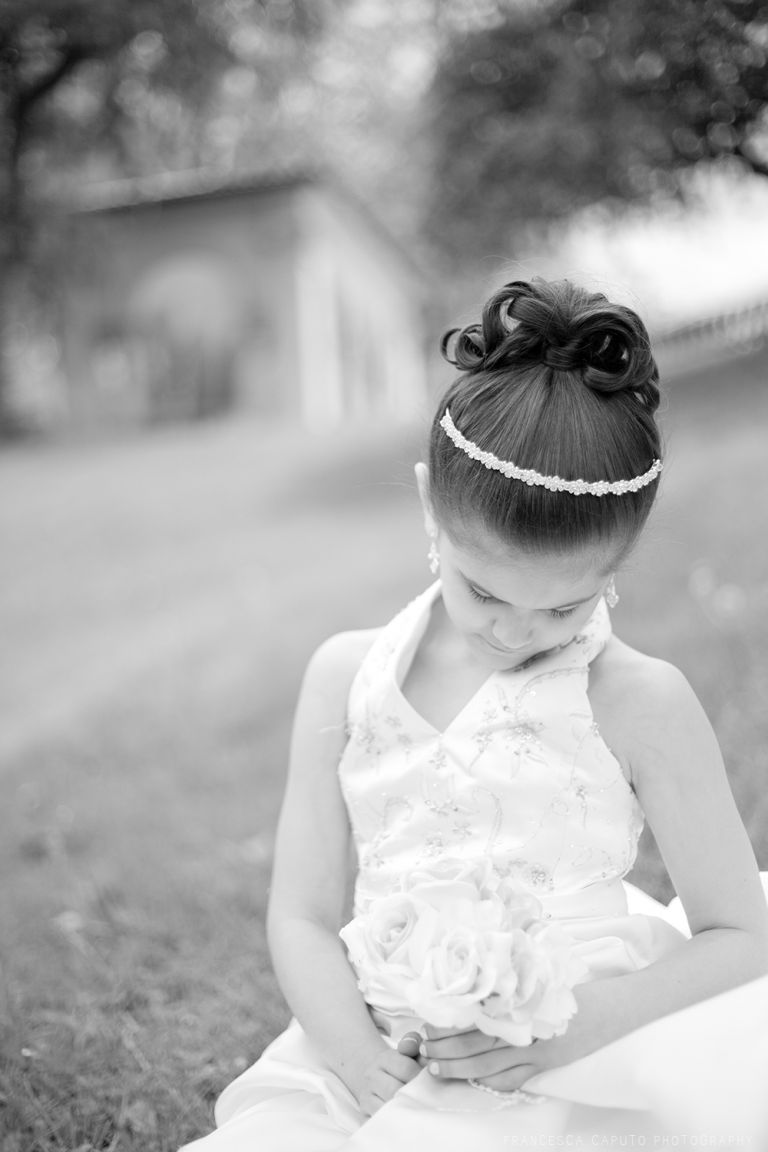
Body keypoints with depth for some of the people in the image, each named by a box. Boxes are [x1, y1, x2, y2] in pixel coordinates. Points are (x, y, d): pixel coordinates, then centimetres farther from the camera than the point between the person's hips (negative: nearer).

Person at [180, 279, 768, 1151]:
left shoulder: (638, 703, -6)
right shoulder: (346, 677, 1)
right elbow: (304, 918, 3)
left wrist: (580, 1023, -15)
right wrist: (361, 1059, -15)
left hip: (559, 1081, -4)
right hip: (368, 1063, 4)